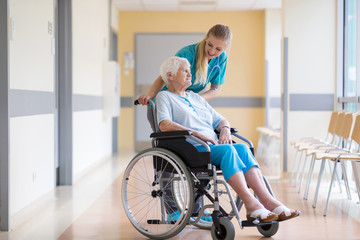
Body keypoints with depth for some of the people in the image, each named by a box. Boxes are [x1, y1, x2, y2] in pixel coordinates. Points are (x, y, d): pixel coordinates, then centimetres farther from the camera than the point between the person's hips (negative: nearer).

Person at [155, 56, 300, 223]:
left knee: (242, 148, -24)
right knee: (227, 150, -33)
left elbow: (220, 120, 28)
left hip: (211, 146, 6)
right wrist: (197, 134, -18)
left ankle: (268, 201, -36)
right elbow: (164, 125, -11)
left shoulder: (196, 98, 30)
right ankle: (251, 204, -42)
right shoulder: (164, 97, 8)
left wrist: (225, 129, 3)